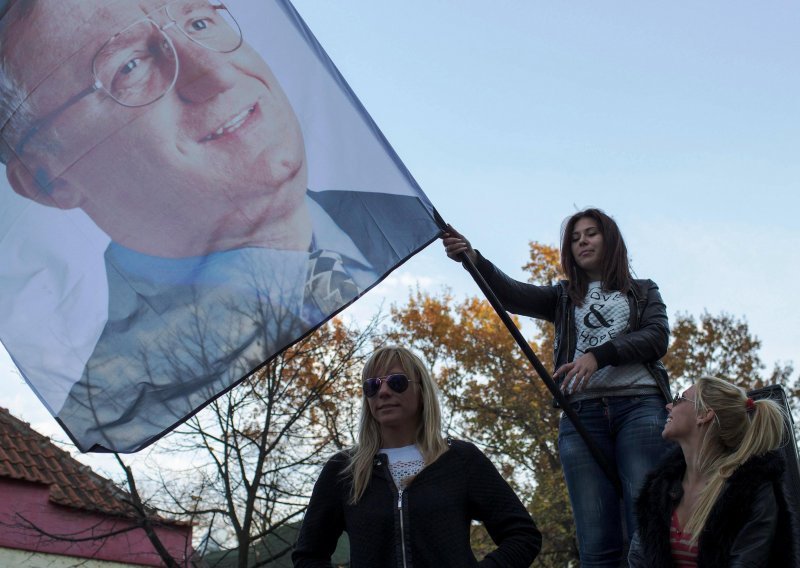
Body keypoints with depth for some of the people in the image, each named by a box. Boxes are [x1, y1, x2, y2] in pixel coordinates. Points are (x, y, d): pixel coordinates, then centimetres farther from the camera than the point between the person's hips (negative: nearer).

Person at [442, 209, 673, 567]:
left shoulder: (643, 292, 22)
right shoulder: (564, 297, 25)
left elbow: (657, 337, 3)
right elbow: (511, 294, 6)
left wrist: (598, 355, -13)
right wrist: (473, 259, -13)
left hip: (638, 406, -1)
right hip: (582, 412, 2)